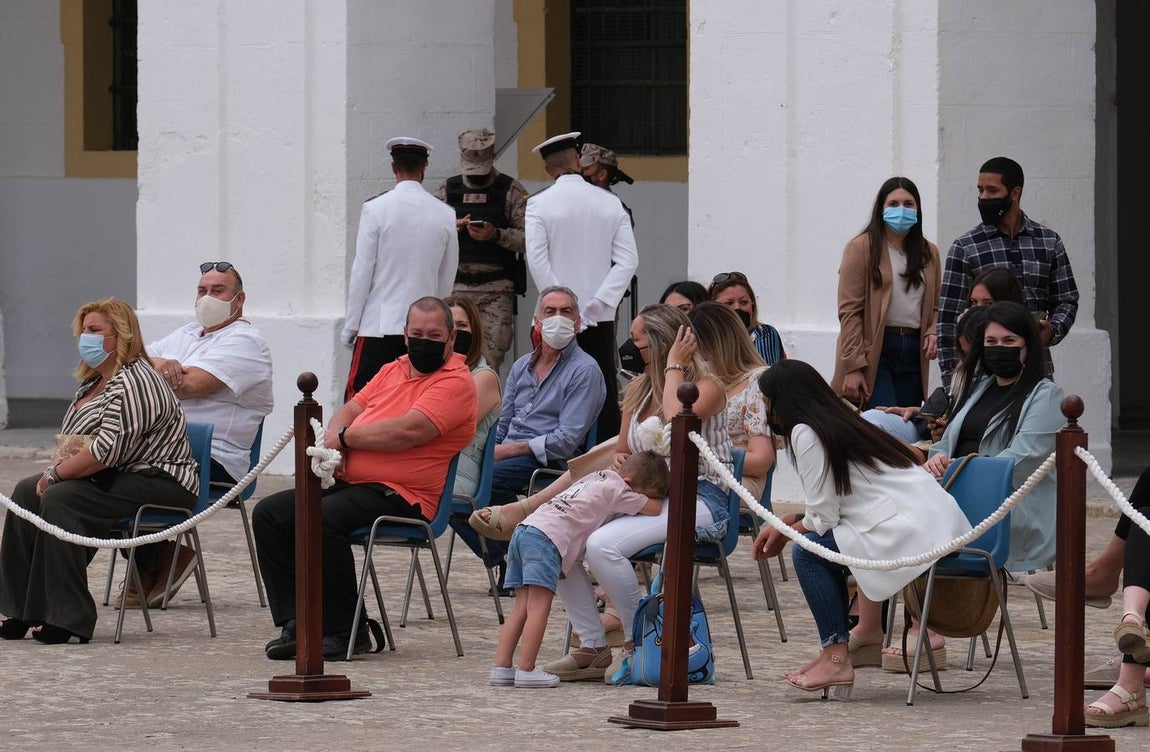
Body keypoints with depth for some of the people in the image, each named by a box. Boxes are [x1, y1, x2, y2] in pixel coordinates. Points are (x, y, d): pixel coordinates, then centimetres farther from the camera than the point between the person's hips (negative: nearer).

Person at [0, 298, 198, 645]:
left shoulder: (134, 383, -17)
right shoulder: (93, 382, 16)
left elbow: (108, 450, -25)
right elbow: (71, 441, 20)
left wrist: (57, 473, -15)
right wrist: (62, 462, -3)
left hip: (157, 483, -11)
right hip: (110, 479, 11)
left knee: (60, 498, -28)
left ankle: (67, 619, -27)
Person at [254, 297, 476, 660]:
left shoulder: (455, 382, -7)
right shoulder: (393, 370, 22)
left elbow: (409, 431, -19)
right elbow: (350, 410, 21)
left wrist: (345, 437, -7)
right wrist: (333, 439, -4)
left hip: (400, 495, -9)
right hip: (350, 481, 9)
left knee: (320, 518, -33)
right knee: (269, 514, -5)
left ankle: (345, 632, -22)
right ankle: (296, 623, -7)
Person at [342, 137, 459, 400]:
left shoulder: (375, 209, -6)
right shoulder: (445, 215, 3)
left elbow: (362, 272, -5)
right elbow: (447, 280, 11)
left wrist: (350, 326, 3)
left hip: (379, 326, -3)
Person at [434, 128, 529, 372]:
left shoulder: (512, 191, 4)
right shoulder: (448, 190, 13)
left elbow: (527, 238, -3)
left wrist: (496, 235, -18)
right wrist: (452, 228, -8)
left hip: (496, 290, -3)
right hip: (455, 286, 3)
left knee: (490, 359, -9)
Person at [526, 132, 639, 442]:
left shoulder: (539, 204, -5)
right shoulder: (610, 203, 4)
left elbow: (537, 261, -11)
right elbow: (629, 260, -2)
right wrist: (599, 302, -5)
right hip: (601, 316, 3)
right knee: (605, 393, 6)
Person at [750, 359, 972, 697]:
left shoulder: (806, 434, -6)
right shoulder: (842, 422, 22)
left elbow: (823, 517, -8)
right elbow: (829, 508, 23)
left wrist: (786, 531, 11)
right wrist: (783, 527, 21)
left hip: (911, 534, -10)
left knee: (808, 551, -3)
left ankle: (836, 659, -6)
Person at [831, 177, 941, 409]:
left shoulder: (929, 253, 15)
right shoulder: (861, 248, -2)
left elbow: (935, 306, 22)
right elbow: (849, 311, -7)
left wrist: (932, 334, -1)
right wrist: (853, 367, -13)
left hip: (913, 351, 6)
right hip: (874, 349, -6)